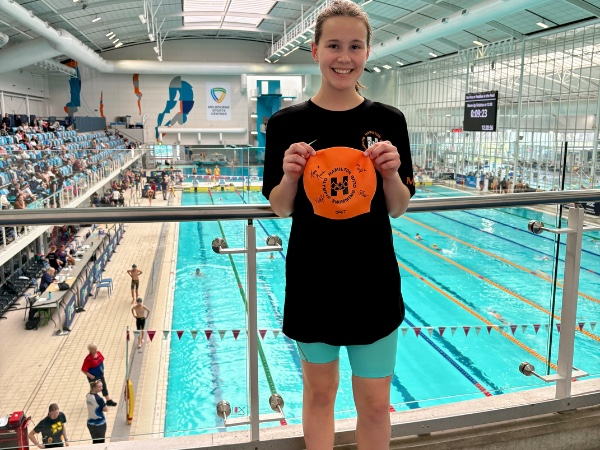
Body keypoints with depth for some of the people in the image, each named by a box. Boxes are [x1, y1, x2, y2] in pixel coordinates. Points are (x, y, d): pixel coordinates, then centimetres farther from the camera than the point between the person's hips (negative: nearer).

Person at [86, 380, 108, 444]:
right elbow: (106, 409, -16)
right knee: (100, 442, 10)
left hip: (90, 423, 6)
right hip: (100, 423, -6)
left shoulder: (88, 395, -4)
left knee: (95, 441, 17)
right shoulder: (98, 399, -26)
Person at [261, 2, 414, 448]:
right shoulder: (288, 123, -5)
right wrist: (290, 176, -19)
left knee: (376, 402, 12)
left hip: (373, 280, 1)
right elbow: (279, 209, 1)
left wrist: (391, 172, -17)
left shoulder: (388, 121, -3)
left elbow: (398, 208, 2)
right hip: (311, 279, 0)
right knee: (319, 390, 19)